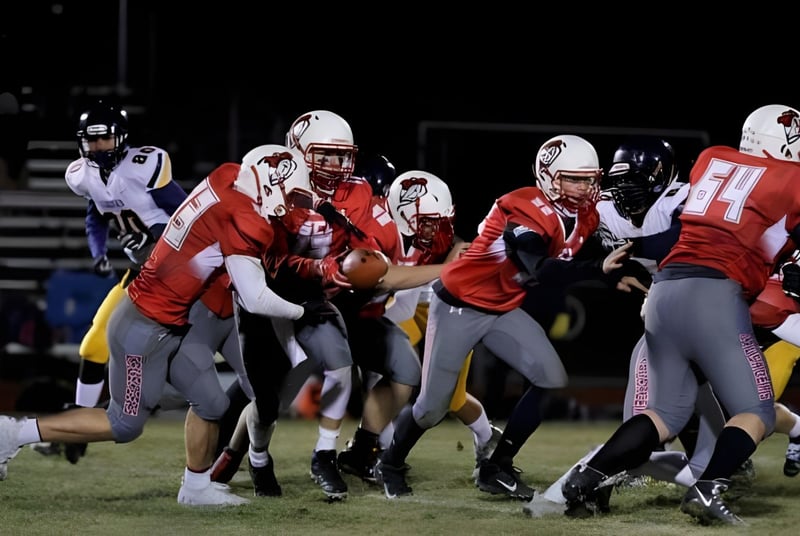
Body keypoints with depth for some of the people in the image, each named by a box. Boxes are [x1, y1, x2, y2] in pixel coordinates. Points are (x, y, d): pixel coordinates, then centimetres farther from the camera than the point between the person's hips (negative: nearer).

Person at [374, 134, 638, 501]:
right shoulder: (526, 211, -31)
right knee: (432, 408, -1)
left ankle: (497, 469, 5)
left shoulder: (583, 215, -4)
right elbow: (540, 271, -41)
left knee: (552, 380, -9)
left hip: (504, 311, 7)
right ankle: (391, 464, 30)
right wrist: (600, 269, -47)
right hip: (459, 306, -7)